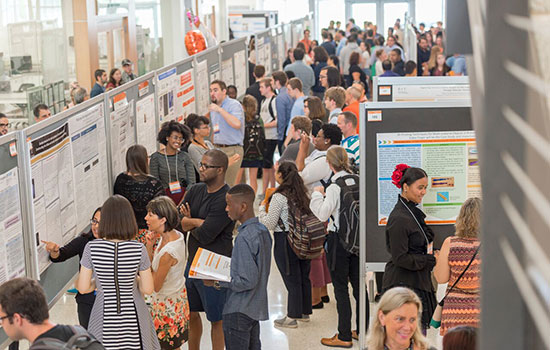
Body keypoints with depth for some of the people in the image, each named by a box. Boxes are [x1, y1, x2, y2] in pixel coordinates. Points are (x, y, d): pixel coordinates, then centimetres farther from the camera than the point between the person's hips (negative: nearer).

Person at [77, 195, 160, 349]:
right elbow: (148, 289, -7)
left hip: (104, 318, 0)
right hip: (133, 316, 0)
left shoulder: (91, 248, -14)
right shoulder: (139, 249, -15)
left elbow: (83, 288, -7)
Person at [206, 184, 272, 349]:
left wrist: (217, 281, -15)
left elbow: (247, 281, -24)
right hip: (256, 308, 9)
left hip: (239, 312, -9)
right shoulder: (262, 231, 5)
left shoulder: (245, 238, -23)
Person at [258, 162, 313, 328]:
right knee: (304, 277, 16)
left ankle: (292, 317, 10)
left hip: (285, 242, -7)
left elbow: (269, 224, -14)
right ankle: (305, 312, 29)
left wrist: (262, 208, -1)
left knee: (292, 280, 1)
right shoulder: (303, 194, 4)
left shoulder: (279, 197, -17)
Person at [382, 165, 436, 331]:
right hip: (403, 284, -9)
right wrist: (429, 260, -12)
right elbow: (400, 258, -19)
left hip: (417, 282, 10)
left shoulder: (413, 211, 13)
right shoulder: (399, 218, -17)